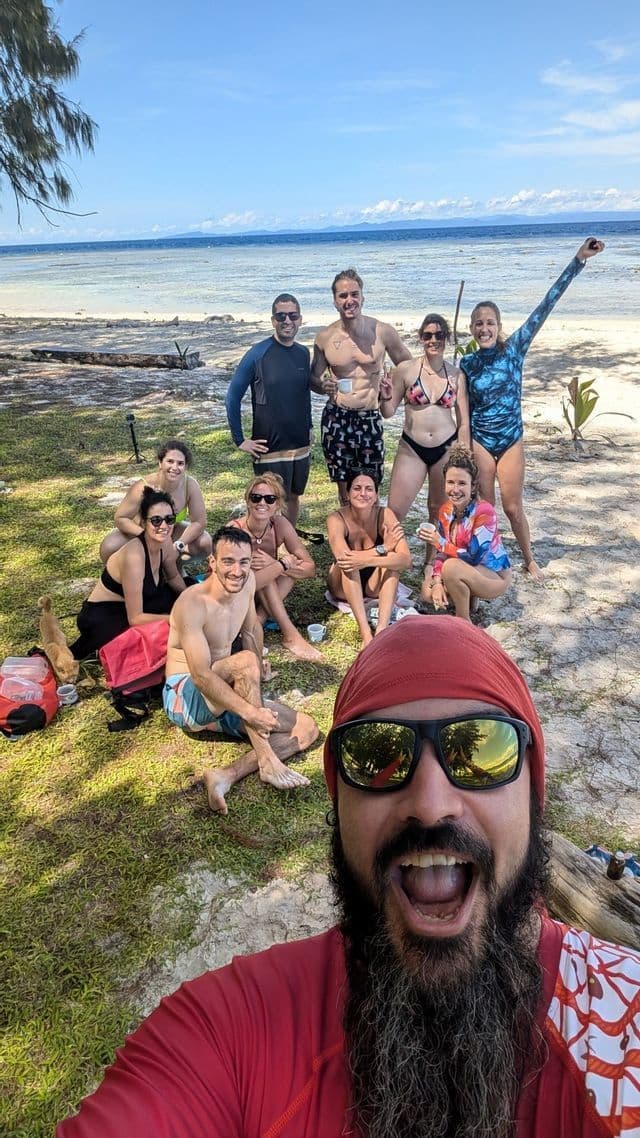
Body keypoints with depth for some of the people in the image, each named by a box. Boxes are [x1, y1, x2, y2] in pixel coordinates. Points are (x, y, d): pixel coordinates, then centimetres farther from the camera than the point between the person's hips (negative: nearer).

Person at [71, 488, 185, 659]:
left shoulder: (165, 543, -10)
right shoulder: (134, 556, -32)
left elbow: (174, 578, 12)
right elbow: (135, 619, -28)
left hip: (127, 606, 8)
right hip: (100, 618, -8)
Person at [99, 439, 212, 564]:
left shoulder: (190, 485, -27)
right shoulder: (143, 488, -32)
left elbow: (199, 522, -20)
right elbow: (120, 518, -24)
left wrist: (178, 545, -33)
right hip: (140, 531, -2)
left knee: (205, 543, -21)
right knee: (109, 548, -30)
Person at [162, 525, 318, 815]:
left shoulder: (247, 582, -3)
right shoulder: (193, 604, -24)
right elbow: (201, 676, -30)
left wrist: (255, 680, 11)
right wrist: (250, 711, -37)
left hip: (224, 697, 7)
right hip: (185, 697, -7)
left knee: (306, 729, -8)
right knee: (245, 661, -36)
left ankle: (227, 776, -22)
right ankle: (268, 762, -28)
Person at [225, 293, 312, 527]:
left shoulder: (304, 354, 4)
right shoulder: (257, 354, -11)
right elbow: (232, 398, -7)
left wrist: (309, 428, 14)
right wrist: (240, 440, -8)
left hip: (301, 446, 5)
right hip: (269, 448, -5)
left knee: (293, 497, 17)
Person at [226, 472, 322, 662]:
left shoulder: (280, 525, -13)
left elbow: (310, 569, -12)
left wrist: (272, 563, -28)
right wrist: (281, 564, -32)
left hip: (264, 595, 5)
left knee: (291, 561, -18)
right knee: (274, 564, -29)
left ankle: (259, 619, -22)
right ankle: (290, 635, -27)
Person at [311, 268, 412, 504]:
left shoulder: (383, 332, -4)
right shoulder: (325, 337, -1)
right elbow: (313, 376, 11)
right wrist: (322, 386, -13)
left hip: (370, 419, 0)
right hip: (336, 419, 1)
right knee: (344, 485, 7)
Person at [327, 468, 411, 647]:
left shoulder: (385, 515, -19)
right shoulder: (337, 518, -21)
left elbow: (406, 560, -31)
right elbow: (342, 557, -39)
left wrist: (367, 560, -44)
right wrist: (382, 548, -37)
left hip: (374, 585, 1)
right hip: (345, 586, -1)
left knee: (392, 558, -27)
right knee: (348, 563, -32)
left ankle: (382, 629, -39)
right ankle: (364, 632, -40)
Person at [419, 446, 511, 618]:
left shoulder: (484, 511, -25)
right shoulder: (445, 511, -4)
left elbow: (474, 556, -28)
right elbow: (441, 552, -3)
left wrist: (440, 542, -22)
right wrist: (437, 582, -19)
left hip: (496, 576, -7)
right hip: (469, 572, 7)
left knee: (451, 567, -33)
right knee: (427, 590, -12)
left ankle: (464, 621, -13)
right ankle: (469, 598, 12)